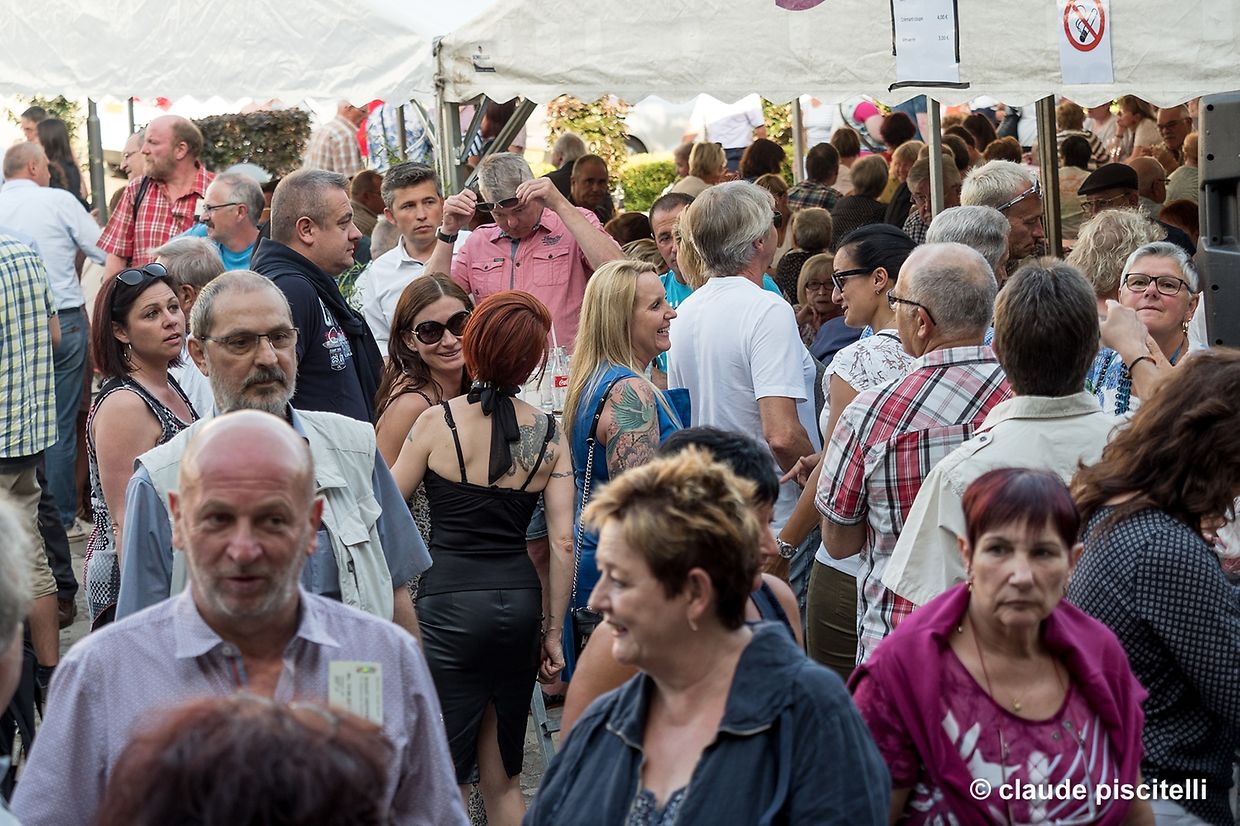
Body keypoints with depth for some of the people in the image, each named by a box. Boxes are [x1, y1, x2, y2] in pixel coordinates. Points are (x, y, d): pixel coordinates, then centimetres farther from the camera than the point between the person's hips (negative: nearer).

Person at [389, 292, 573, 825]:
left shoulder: (437, 422, -7)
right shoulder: (548, 435, 2)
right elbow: (562, 542, 0)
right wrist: (554, 631, 8)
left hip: (449, 600, -4)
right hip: (519, 598, 4)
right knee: (502, 778, 16)